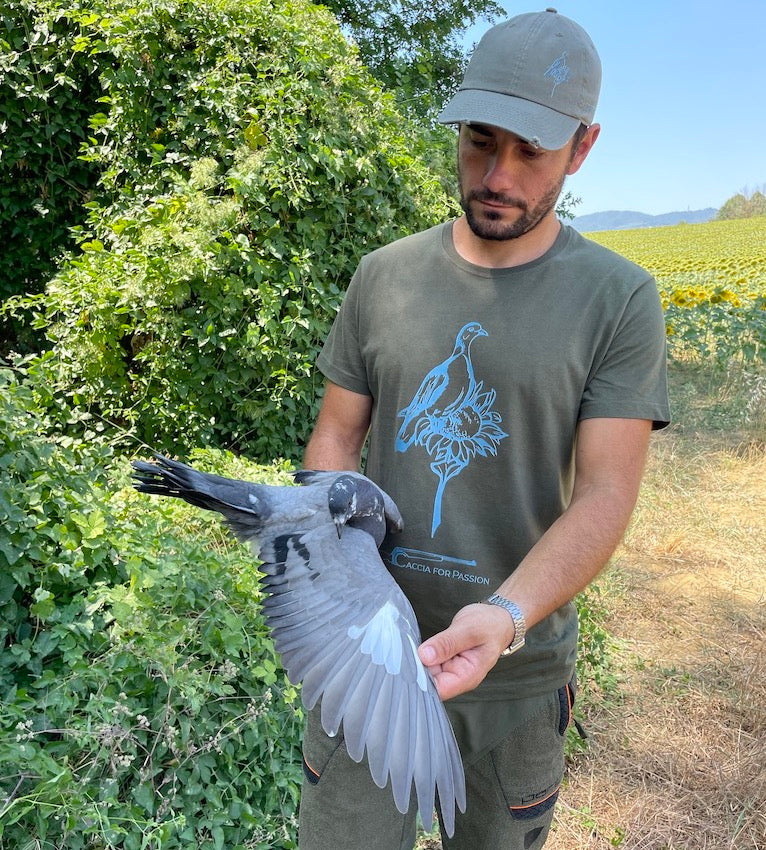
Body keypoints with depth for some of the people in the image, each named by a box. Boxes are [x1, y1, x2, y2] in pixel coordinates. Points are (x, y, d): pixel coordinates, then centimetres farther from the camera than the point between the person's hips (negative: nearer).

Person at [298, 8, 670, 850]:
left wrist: (506, 614, -31)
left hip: (519, 662, -1)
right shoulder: (383, 276, -1)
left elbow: (604, 496, -14)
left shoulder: (618, 298, -8)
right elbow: (335, 437, 3)